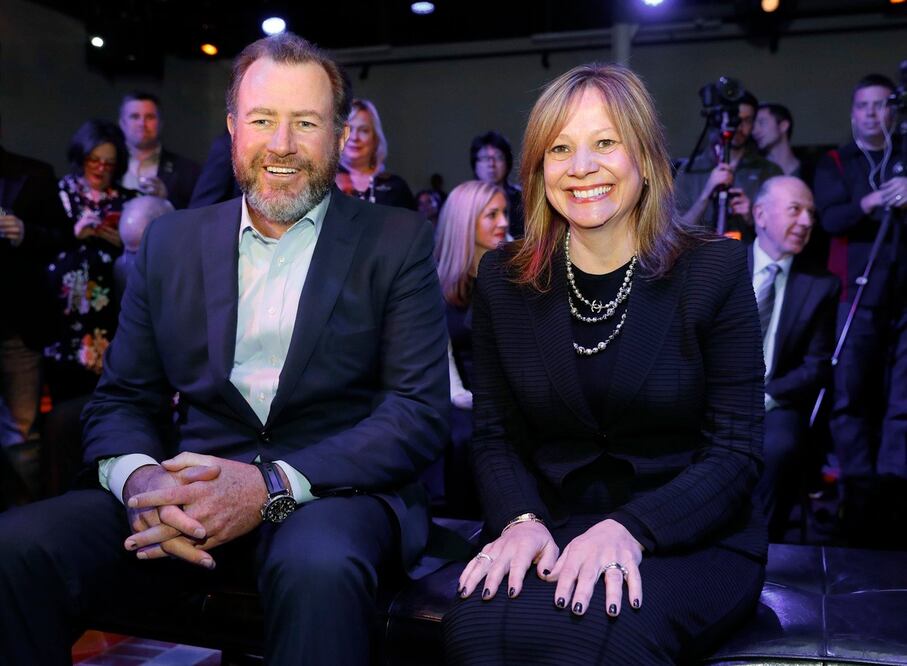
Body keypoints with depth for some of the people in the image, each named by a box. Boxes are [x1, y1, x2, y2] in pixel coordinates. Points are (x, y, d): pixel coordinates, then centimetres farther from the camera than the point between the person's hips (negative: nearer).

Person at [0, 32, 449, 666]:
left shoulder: (399, 241, 3)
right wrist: (141, 479, -13)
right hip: (189, 491, 3)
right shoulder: (171, 241, 13)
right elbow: (121, 400, 12)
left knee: (318, 565, -38)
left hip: (335, 490, -2)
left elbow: (421, 412, -5)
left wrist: (272, 485, -20)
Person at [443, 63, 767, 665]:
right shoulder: (503, 279, 4)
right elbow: (495, 438, 6)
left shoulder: (715, 270, -3)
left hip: (688, 539, -2)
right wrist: (522, 522, -16)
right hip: (553, 532, 3)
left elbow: (736, 455, -7)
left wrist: (628, 531, -23)